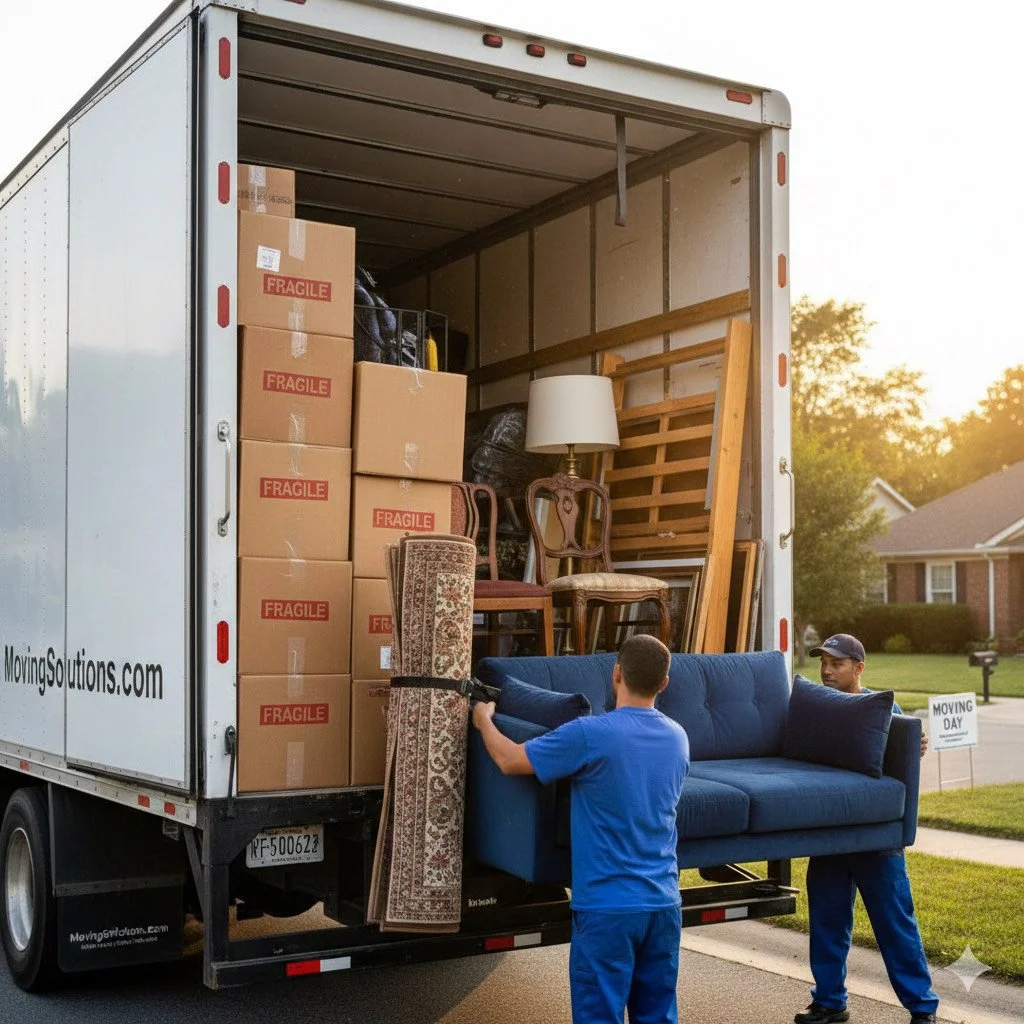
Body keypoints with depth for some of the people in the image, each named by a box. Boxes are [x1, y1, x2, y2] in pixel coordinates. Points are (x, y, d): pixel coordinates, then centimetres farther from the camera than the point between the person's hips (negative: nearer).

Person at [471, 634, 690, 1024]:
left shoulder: (589, 735, -16)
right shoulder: (678, 738, 5)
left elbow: (509, 760, -5)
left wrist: (484, 720, 16)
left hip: (607, 907, -6)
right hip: (663, 904, 6)